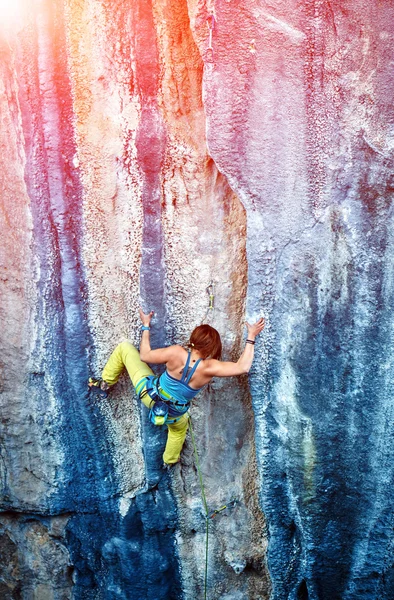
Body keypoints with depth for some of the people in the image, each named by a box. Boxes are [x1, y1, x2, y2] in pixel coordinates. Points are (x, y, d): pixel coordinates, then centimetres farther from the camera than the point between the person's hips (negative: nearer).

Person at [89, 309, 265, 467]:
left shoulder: (176, 352, -27)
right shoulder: (209, 367, -28)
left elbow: (144, 356, -13)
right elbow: (243, 367, -22)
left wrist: (146, 326, -2)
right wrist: (251, 337, -16)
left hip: (149, 391, -1)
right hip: (172, 414, 1)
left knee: (124, 347, 12)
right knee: (180, 427, 42)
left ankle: (105, 384, 22)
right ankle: (170, 460, 61)